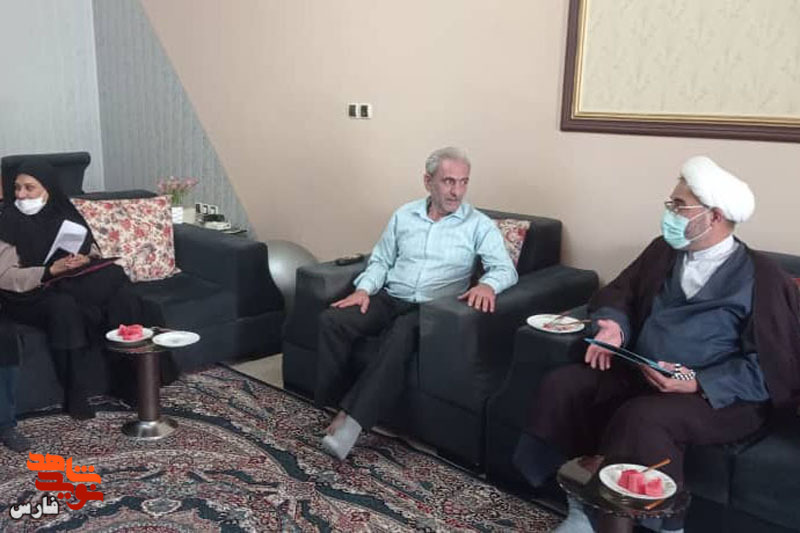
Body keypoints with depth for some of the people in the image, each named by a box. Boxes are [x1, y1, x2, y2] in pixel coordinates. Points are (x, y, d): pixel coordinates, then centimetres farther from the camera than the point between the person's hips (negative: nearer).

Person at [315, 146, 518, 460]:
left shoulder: (479, 225, 2)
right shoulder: (404, 216, 14)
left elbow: (506, 269, -7)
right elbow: (381, 260, 18)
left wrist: (487, 284, -31)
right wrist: (364, 289, -2)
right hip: (390, 299, 4)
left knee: (400, 335, -37)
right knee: (332, 320, -21)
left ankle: (352, 420, -31)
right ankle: (338, 405, -13)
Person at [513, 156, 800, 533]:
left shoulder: (762, 277, -8)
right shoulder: (663, 250, 10)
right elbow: (620, 292, 17)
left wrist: (700, 384, -21)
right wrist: (614, 325, -7)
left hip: (720, 396, -6)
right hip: (640, 374, 7)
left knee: (641, 419, -36)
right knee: (561, 385, -15)